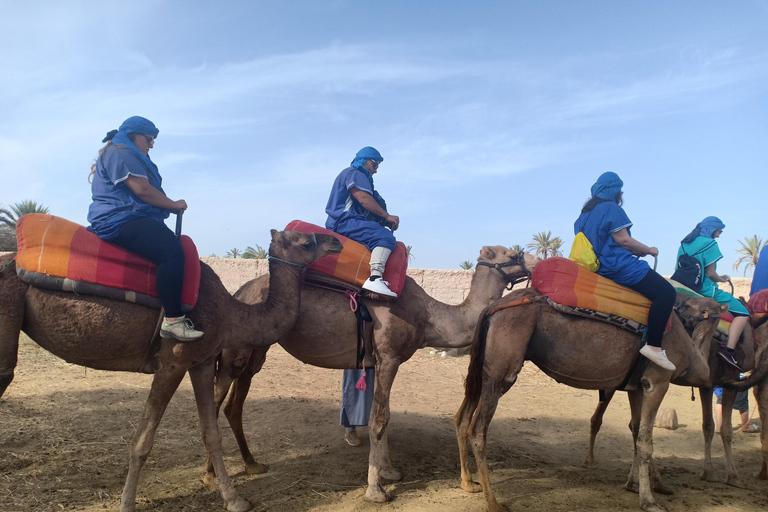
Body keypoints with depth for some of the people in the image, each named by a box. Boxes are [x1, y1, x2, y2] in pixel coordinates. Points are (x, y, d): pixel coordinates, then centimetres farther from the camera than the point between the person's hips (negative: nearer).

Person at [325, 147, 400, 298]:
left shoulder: (359, 176, 32)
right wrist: (387, 216, -10)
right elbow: (364, 199, -14)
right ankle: (375, 279, -43)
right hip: (345, 221, -11)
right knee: (385, 236, -28)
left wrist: (384, 220, 11)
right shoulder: (354, 173, 0)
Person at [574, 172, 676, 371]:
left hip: (597, 265, 10)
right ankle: (653, 346, -18)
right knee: (666, 292, -12)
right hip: (617, 265, -10)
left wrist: (636, 251, 24)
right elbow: (623, 239, -15)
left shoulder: (586, 211, 19)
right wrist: (649, 250, 2)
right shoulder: (611, 208, -8)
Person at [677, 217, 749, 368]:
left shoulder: (685, 243, 12)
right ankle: (729, 349, -16)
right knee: (742, 313, -2)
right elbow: (710, 273, -13)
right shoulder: (709, 244, -10)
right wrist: (722, 279, 9)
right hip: (705, 291, -9)